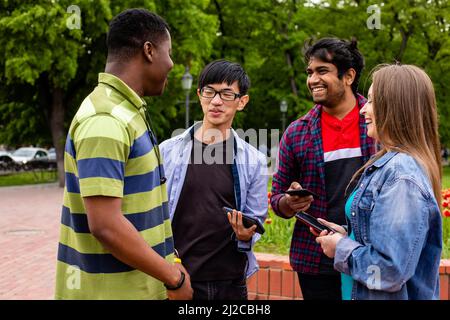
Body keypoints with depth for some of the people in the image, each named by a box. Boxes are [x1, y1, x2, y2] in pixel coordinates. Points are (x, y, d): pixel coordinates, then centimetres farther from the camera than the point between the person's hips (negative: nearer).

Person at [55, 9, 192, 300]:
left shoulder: (128, 111, 9)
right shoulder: (105, 121, -21)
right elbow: (105, 226, -26)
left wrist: (168, 267, 14)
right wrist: (173, 278, -16)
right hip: (112, 290, -9)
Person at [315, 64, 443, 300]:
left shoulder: (402, 176, -23)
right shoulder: (387, 165, 7)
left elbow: (390, 271, -27)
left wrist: (342, 247, -13)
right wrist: (345, 236, 1)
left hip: (389, 295, -9)